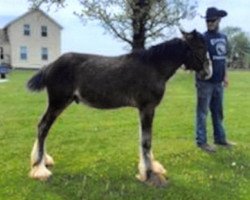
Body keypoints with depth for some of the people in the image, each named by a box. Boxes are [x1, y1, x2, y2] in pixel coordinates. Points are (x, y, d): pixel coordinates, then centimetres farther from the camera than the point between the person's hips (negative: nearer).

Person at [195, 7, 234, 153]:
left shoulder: (223, 38, 10)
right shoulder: (204, 38, -10)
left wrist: (225, 75, 15)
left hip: (218, 81, 7)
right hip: (205, 81, -7)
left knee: (218, 111, 15)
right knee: (203, 111, 0)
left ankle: (220, 138, 27)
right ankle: (201, 141, 8)